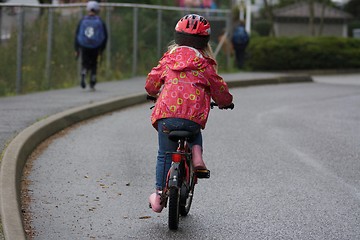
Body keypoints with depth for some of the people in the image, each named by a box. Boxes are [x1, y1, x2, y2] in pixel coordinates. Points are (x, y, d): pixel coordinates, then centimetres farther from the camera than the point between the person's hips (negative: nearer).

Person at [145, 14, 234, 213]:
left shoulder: (170, 57, 12)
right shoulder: (205, 63, 8)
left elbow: (152, 81, 19)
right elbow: (219, 88, 13)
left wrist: (152, 93, 42)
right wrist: (225, 102, 35)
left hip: (166, 114, 0)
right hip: (194, 116, 0)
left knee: (164, 155, 15)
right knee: (195, 132, 35)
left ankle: (159, 196, 13)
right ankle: (197, 154, 6)